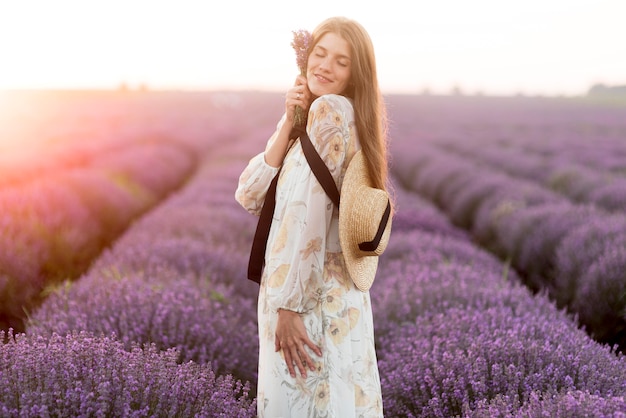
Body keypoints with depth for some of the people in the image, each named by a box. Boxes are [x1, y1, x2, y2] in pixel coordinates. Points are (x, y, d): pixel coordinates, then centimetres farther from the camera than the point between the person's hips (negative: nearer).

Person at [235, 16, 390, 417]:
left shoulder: (329, 110, -12)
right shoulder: (305, 119, 14)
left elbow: (309, 212, -19)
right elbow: (250, 196, 3)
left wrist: (288, 305, -20)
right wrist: (288, 124, -4)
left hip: (316, 296, -9)